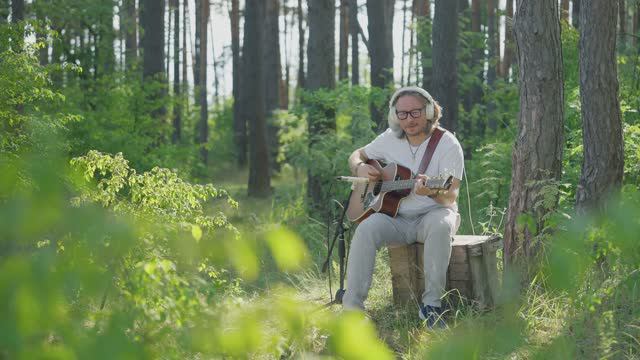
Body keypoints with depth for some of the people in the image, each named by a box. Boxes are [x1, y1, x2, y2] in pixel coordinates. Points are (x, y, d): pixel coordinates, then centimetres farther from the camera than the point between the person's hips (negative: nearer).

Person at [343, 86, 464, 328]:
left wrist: (433, 192, -40)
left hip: (432, 214, -3)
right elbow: (356, 155, 20)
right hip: (395, 218, 3)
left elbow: (450, 196, -16)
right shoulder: (390, 139, 5)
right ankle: (352, 306, -28)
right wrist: (360, 168, -5)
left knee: (441, 226, -39)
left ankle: (431, 304, -32)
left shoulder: (447, 144, -8)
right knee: (366, 229, -29)